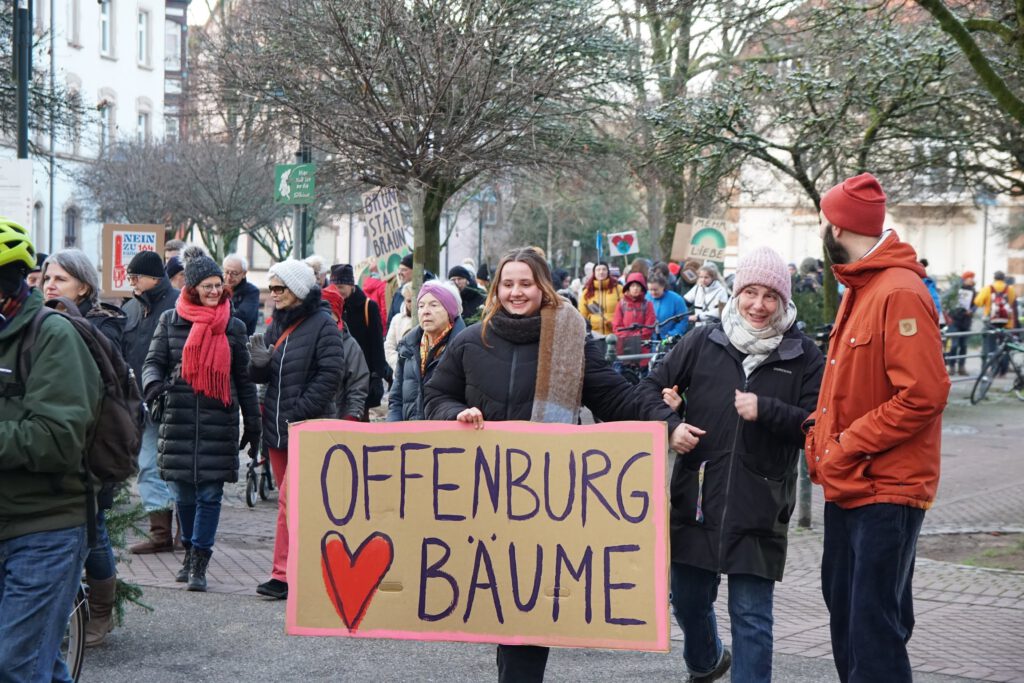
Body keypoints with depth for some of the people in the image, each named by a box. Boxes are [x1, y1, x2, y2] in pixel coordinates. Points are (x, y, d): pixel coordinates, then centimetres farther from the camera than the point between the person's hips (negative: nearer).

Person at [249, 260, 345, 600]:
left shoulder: (323, 324, -8)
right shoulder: (277, 325, 15)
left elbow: (330, 375, -14)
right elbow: (262, 377, 17)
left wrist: (299, 412, -17)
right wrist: (259, 363, -7)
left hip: (310, 427, -8)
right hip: (277, 426, 8)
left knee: (290, 500, -13)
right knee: (290, 500, 11)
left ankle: (284, 574, -11)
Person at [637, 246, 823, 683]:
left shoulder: (803, 356, -2)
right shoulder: (704, 342, 3)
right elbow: (650, 388, 7)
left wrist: (765, 410, -19)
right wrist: (670, 424, -11)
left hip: (759, 510, -3)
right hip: (695, 499, 3)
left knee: (751, 616, 0)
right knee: (688, 599, 19)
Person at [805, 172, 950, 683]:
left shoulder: (899, 293, -17)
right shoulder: (859, 288, 12)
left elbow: (923, 394, -24)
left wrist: (849, 447, -19)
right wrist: (821, 435, 4)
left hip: (885, 489, -10)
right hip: (849, 483, 10)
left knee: (874, 623, -8)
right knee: (842, 599, 18)